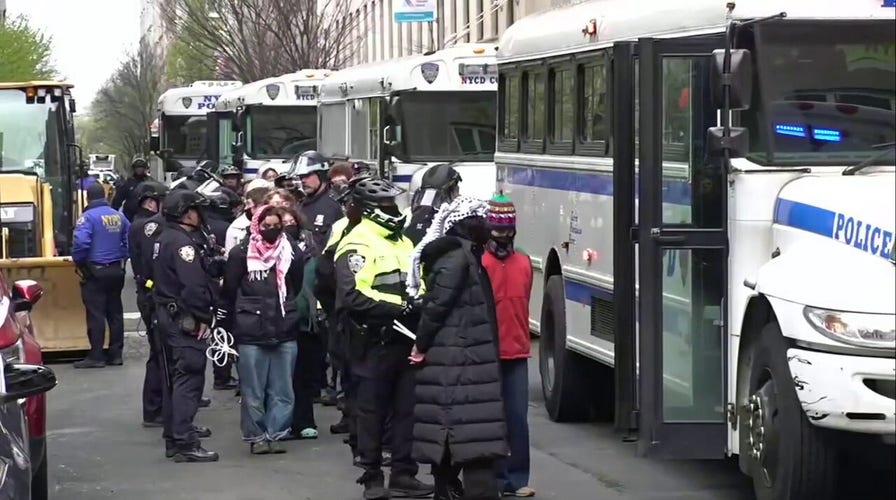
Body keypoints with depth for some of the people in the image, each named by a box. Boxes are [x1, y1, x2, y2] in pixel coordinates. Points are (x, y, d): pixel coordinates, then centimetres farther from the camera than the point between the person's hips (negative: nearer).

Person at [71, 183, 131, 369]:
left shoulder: (88, 217, -13)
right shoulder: (119, 216, 7)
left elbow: (81, 242, -23)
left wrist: (78, 261, -7)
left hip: (95, 271, -6)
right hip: (116, 271, 6)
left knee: (95, 314, -3)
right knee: (115, 313, 12)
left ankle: (96, 356, -3)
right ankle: (115, 354, 16)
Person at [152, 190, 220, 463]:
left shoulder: (164, 239, 15)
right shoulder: (182, 242, -18)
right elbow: (193, 285, -26)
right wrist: (203, 317, -17)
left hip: (167, 314, 11)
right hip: (184, 319, -11)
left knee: (176, 376, 18)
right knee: (189, 377, -11)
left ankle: (175, 433, 26)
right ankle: (185, 443, -14)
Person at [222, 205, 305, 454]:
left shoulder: (292, 252, 5)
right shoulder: (241, 253, -2)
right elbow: (229, 291, 3)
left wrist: (289, 313, 13)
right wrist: (234, 323, 4)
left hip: (284, 331, 2)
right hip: (251, 333, -2)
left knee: (282, 391, 3)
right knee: (253, 390, 2)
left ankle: (275, 434, 11)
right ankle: (256, 436, 11)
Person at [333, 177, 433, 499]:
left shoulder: (402, 242, 16)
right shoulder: (357, 245, -10)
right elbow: (352, 296, -20)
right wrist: (395, 308, -24)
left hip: (405, 338, 7)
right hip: (374, 341, -7)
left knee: (407, 408, 9)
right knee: (372, 410, 2)